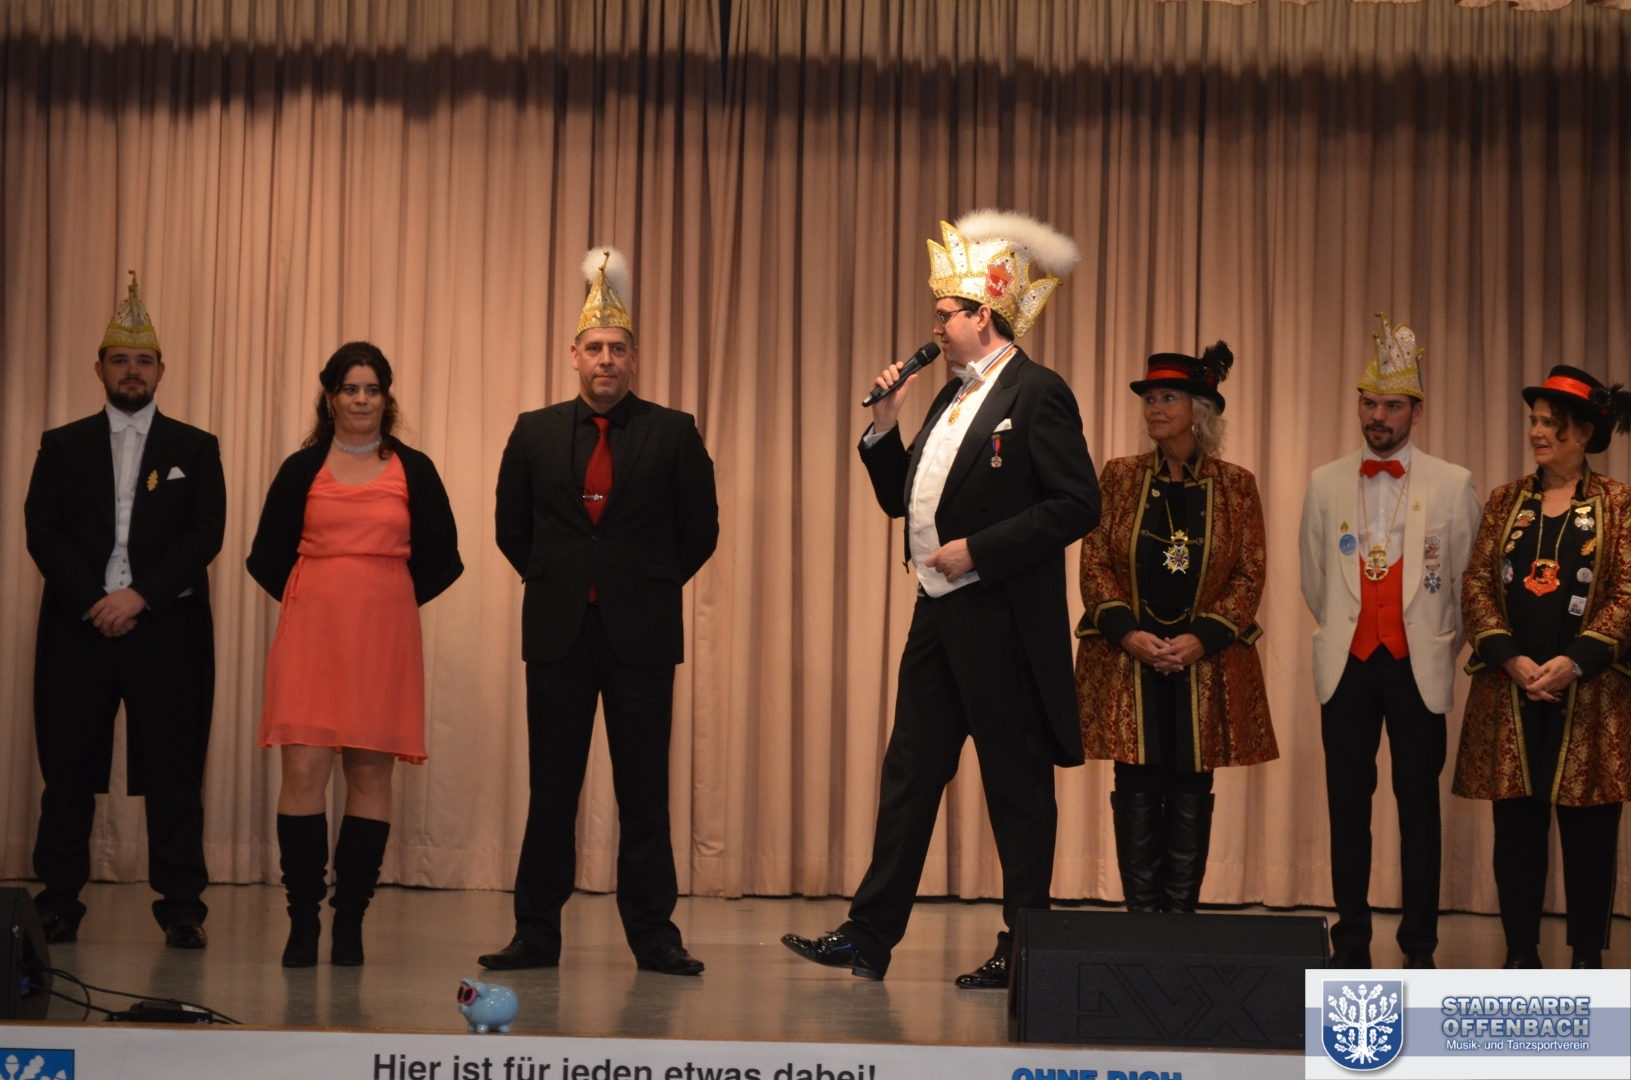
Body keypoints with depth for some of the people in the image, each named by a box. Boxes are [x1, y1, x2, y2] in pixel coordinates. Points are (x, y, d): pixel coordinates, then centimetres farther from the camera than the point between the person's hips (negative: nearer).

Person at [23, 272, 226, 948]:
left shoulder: (195, 449, 9)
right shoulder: (62, 447, 12)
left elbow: (206, 535, -2)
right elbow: (41, 531, 2)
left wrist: (140, 596, -13)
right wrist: (94, 600, -11)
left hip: (167, 628, -1)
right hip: (77, 627, 1)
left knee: (173, 773, -2)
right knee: (67, 773, 3)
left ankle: (181, 909, 2)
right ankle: (58, 906, 10)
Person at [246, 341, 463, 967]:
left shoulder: (414, 471, 8)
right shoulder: (302, 469, 8)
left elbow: (441, 559, 11)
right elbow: (267, 557, 14)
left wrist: (393, 601, 7)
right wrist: (303, 600, 7)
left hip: (384, 636, 0)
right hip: (311, 633, 0)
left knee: (371, 774, 1)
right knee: (304, 770, -8)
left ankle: (350, 920, 8)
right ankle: (303, 919, -2)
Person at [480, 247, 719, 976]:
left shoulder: (673, 434, 0)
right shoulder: (535, 432, 6)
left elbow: (700, 530, 7)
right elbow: (511, 528, 16)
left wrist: (651, 587, 7)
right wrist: (555, 582, 11)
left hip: (641, 634, -1)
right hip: (558, 633, 2)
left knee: (643, 792, 2)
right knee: (550, 788, 5)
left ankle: (654, 935, 8)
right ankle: (536, 934, 11)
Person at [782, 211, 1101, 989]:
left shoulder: (1037, 394, -10)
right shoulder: (953, 397, 16)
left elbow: (1077, 506, -17)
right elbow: (900, 499, 20)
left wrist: (978, 551, -18)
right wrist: (884, 426, 5)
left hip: (1002, 622, -9)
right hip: (938, 616, 9)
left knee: (1017, 787, 1)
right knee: (908, 773, 9)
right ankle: (869, 936, 14)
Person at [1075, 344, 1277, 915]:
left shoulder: (1236, 485, 3)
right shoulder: (1119, 477, 6)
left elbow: (1249, 575, 0)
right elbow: (1094, 563, 2)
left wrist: (1201, 638, -12)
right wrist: (1127, 632, -12)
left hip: (1205, 664, 0)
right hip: (1127, 662, 1)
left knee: (1190, 797, 2)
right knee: (1137, 792, 0)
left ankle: (1181, 915, 9)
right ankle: (1141, 916, 6)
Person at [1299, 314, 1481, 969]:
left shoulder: (1453, 485, 3)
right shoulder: (1326, 484, 8)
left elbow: (1466, 579, 8)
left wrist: (1441, 646, 10)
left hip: (1418, 664, -1)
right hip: (1347, 664, 2)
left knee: (1419, 805, 1)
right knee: (1348, 805, 3)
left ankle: (1419, 950, 6)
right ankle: (1351, 947, 8)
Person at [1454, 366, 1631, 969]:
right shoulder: (1506, 501, 9)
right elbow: (1477, 585, 4)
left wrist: (1573, 662, -17)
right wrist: (1511, 658, -11)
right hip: (1510, 691, 3)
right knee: (1516, 827, 5)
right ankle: (1520, 956, 14)